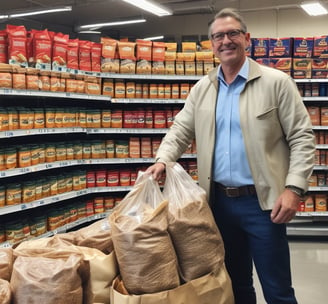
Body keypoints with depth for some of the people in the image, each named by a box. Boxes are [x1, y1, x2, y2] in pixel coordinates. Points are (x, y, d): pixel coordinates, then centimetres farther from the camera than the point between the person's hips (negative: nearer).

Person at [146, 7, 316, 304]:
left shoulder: (276, 82, -4)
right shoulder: (202, 89, 9)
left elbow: (302, 138, -6)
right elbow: (180, 131, 12)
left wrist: (294, 188, -16)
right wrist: (162, 160, -8)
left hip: (262, 201, -4)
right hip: (220, 201, 4)